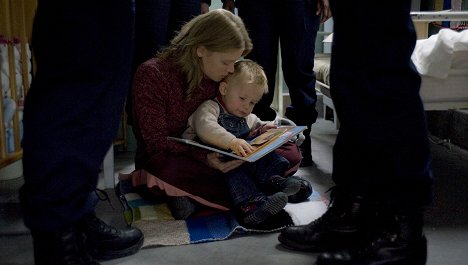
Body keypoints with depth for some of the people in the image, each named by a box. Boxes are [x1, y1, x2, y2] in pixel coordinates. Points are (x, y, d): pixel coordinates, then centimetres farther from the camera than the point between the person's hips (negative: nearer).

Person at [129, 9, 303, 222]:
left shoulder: (220, 76, 3)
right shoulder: (152, 75, -16)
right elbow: (158, 144, -19)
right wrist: (204, 158, -35)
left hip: (211, 159, 6)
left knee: (291, 153, -11)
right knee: (169, 174, -44)